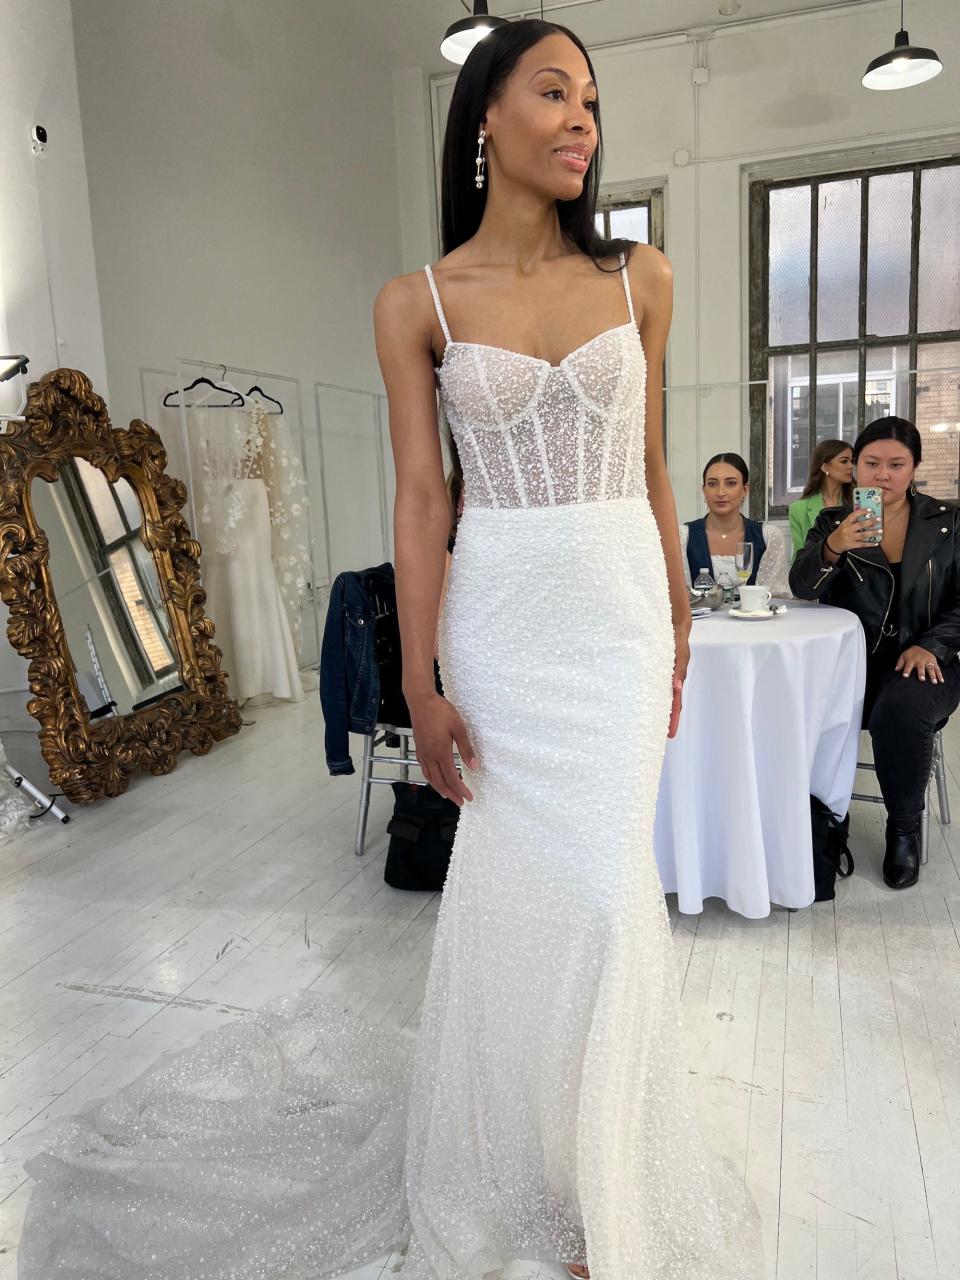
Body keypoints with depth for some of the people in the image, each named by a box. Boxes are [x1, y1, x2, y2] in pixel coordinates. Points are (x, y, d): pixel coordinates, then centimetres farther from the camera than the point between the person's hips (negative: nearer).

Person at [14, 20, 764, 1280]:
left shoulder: (639, 277, 7)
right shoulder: (418, 303, 0)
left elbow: (652, 466, 9)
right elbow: (421, 495, -4)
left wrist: (680, 624, 11)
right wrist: (420, 683, -7)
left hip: (623, 615, 2)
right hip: (502, 621, -2)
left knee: (600, 884, 5)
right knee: (525, 883, 6)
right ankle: (508, 1147, 35)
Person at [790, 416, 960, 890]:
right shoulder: (834, 522, 8)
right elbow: (803, 588, -8)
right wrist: (833, 549, -29)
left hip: (920, 661, -1)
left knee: (900, 710, -33)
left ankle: (904, 829, -7)